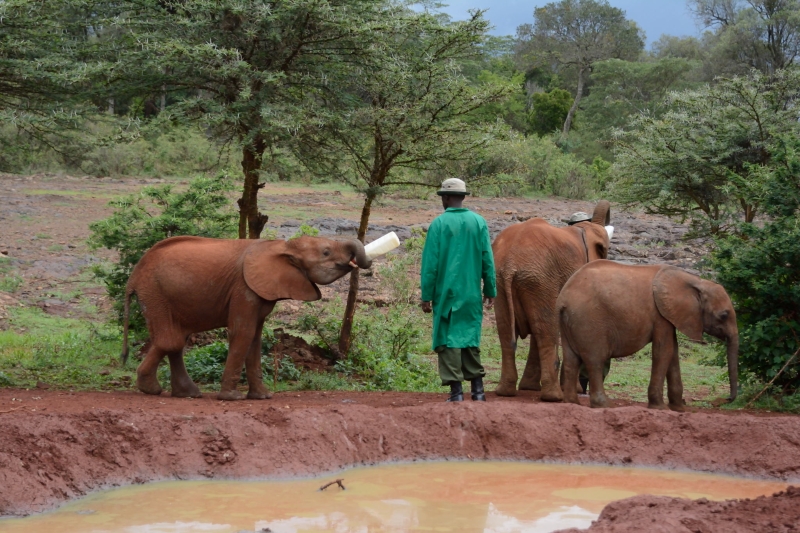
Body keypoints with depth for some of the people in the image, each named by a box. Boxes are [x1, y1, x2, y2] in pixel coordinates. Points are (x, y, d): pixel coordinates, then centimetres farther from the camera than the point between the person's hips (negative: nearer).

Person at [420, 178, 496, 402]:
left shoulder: (439, 223, -7)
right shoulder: (479, 222, 2)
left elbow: (430, 263, -6)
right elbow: (488, 259, 5)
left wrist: (427, 295, -1)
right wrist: (490, 290, 12)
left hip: (447, 292, -4)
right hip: (472, 293, 4)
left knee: (449, 340, 1)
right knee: (470, 338, 14)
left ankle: (456, 391, -3)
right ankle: (478, 389, 13)